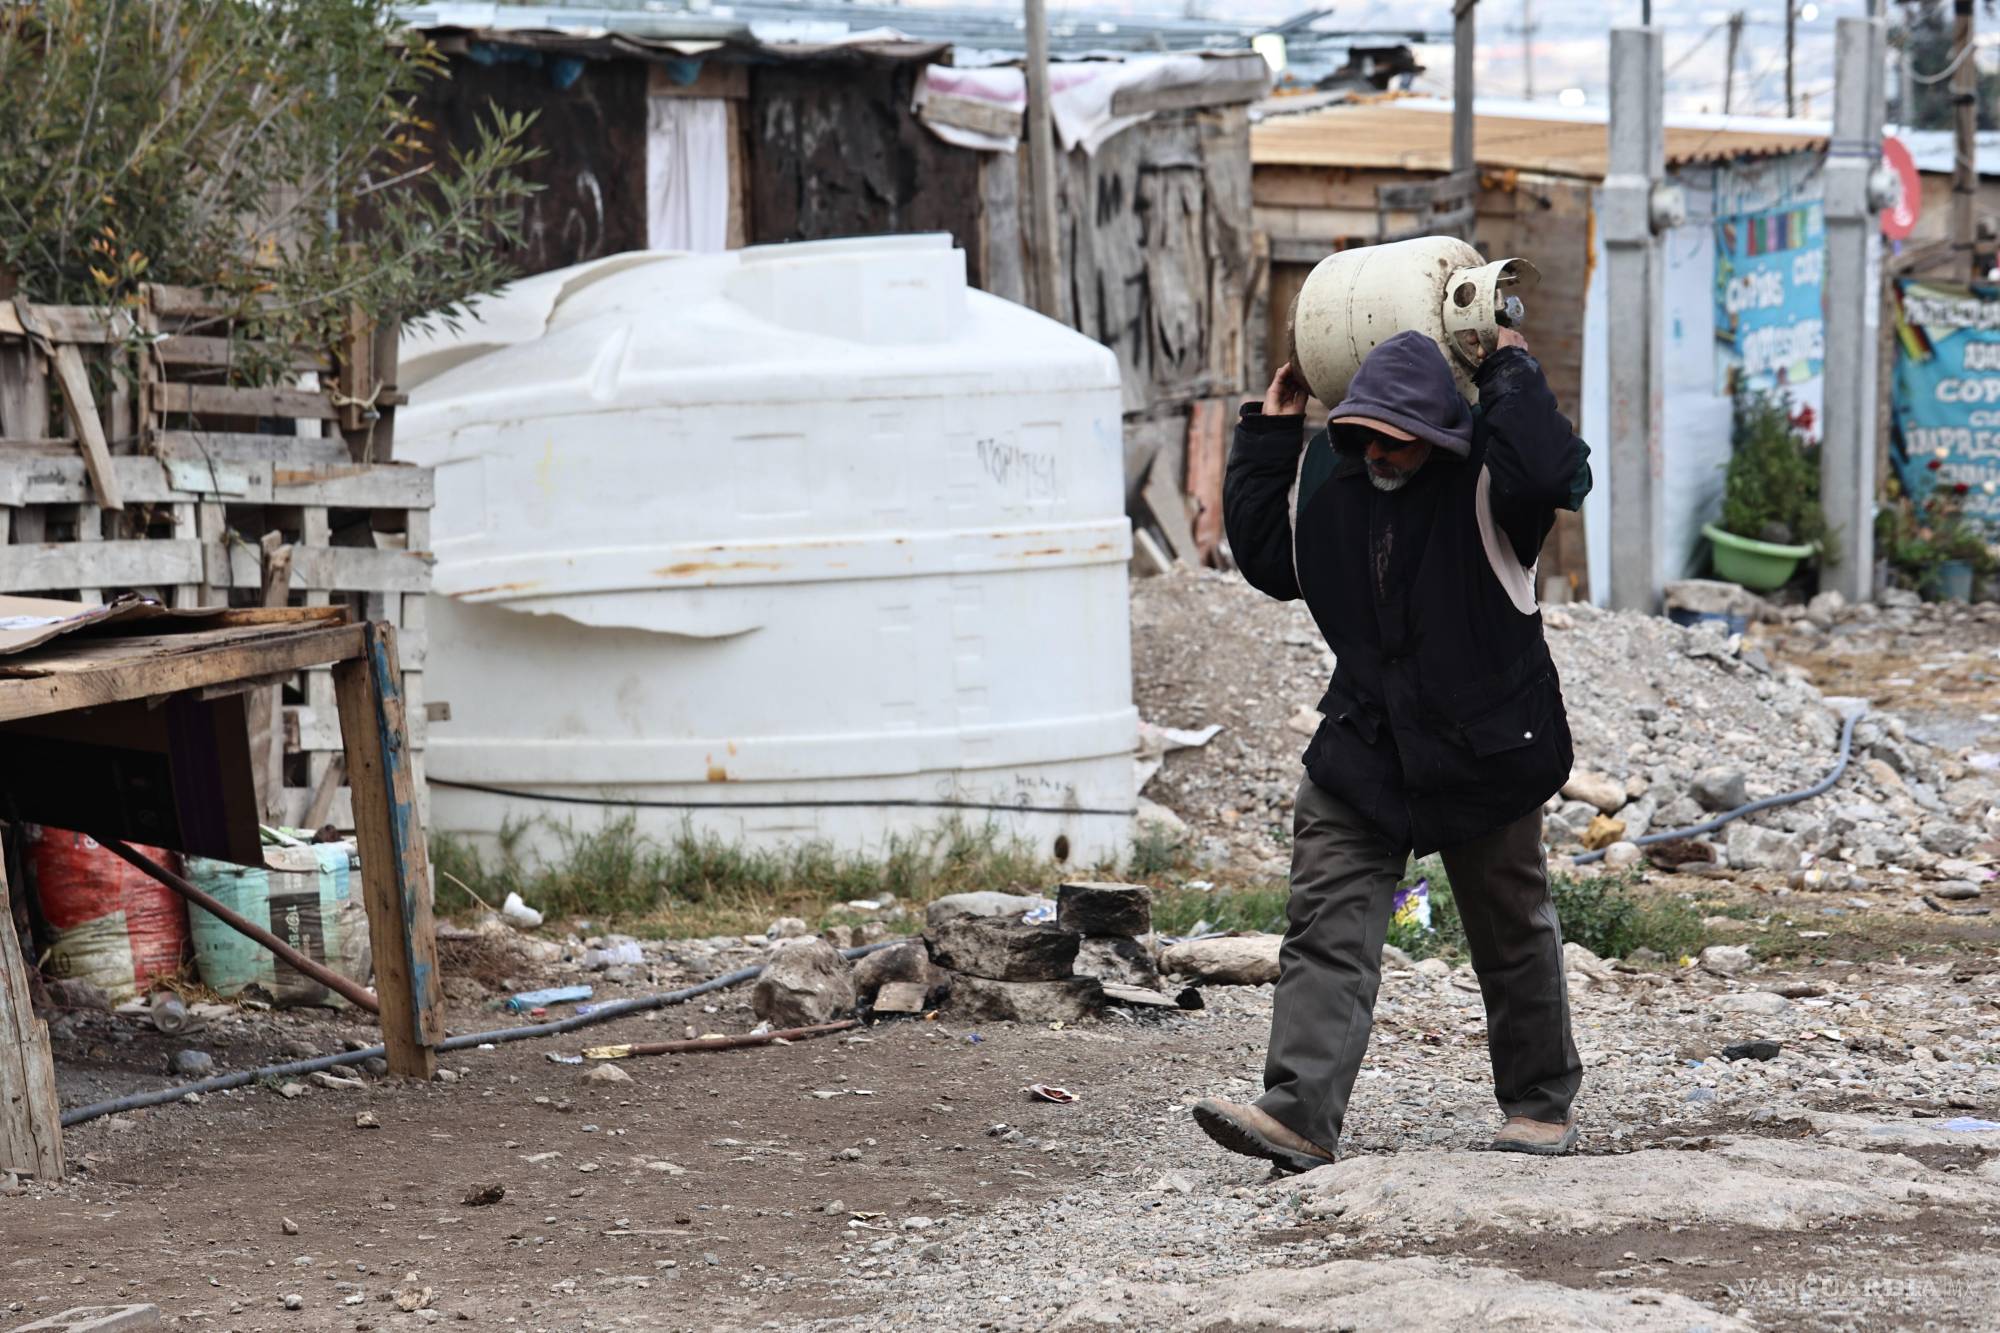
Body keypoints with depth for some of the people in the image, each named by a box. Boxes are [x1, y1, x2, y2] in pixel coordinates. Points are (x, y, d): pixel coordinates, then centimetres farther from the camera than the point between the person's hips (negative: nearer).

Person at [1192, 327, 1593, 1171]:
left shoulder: (1483, 479, -14)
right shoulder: (1326, 475, 3)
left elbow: (1553, 474, -36)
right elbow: (1267, 559, 16)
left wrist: (1510, 374, -24)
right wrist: (1268, 437, 10)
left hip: (1481, 752, -4)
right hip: (1362, 747, 4)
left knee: (1512, 934, 12)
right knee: (1326, 926, -9)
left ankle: (1541, 1105, 29)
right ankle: (1298, 1116, -16)